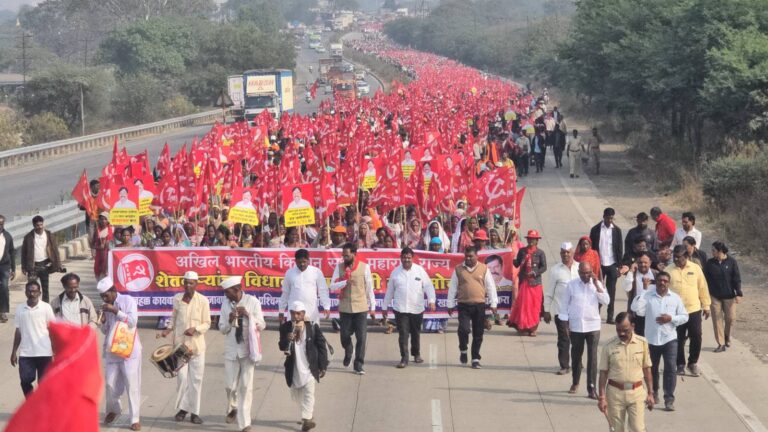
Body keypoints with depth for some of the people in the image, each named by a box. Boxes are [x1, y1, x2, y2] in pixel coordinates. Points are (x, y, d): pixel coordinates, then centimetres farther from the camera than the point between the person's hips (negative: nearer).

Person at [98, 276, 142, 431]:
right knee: (110, 383, 6)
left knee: (132, 384, -5)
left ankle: (135, 419, -2)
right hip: (111, 350, 5)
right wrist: (103, 321, -6)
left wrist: (115, 311, -20)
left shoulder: (128, 301, -5)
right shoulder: (105, 306, 10)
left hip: (129, 350, -5)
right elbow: (105, 331, 15)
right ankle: (113, 409, 31)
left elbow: (132, 321, -16)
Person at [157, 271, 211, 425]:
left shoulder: (203, 301, -5)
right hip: (180, 343, 2)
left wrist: (195, 329, -18)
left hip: (197, 344, -2)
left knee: (196, 379, 2)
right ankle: (183, 408, 16)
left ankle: (194, 412, 9)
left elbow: (207, 324, -1)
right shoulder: (177, 298, 3)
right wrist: (168, 330, -2)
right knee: (182, 377, 1)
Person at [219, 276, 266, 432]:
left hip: (248, 350, -2)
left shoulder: (252, 302, -5)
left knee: (246, 387, -3)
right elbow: (222, 329, 6)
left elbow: (261, 326, -3)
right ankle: (232, 408, 35)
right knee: (230, 385, 3)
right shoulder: (226, 304, 1)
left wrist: (248, 315, -18)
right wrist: (230, 321, -14)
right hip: (231, 350, 2)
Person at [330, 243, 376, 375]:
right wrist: (345, 282, -23)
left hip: (361, 307, -1)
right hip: (345, 308, 2)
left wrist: (372, 308, 3)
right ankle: (348, 353, 39)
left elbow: (369, 288, 2)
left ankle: (358, 365, 4)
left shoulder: (364, 267, -3)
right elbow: (332, 286, -5)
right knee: (345, 336, 7)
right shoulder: (339, 267, 1)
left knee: (361, 337, -4)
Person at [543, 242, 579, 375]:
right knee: (563, 339, -1)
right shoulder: (556, 270, 0)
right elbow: (549, 292, 2)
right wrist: (546, 310, 0)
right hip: (561, 310, -2)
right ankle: (564, 366, 5)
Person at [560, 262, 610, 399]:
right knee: (576, 355, 13)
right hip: (575, 326, 1)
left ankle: (591, 387, -5)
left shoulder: (597, 284, 1)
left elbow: (606, 301, -10)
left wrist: (597, 285, -16)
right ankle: (575, 383, 31)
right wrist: (566, 324, 0)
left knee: (592, 356, -6)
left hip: (593, 326, -1)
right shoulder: (571, 285, -1)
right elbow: (565, 305, 3)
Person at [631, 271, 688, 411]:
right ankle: (654, 393, 34)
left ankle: (669, 399, -6)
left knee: (670, 368, -9)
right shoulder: (647, 296, 0)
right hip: (651, 339, 1)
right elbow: (636, 309, -13)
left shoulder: (675, 298, 4)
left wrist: (671, 318, -12)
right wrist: (641, 294, -19)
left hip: (669, 338, -1)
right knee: (652, 368, 14)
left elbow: (684, 316, 5)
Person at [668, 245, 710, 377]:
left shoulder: (695, 268, 1)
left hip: (694, 310, 1)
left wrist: (706, 306, 7)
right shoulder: (669, 271, -1)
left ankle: (693, 363, 18)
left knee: (696, 337, 1)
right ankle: (680, 364, 19)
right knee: (679, 339, 6)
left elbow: (703, 288, 6)